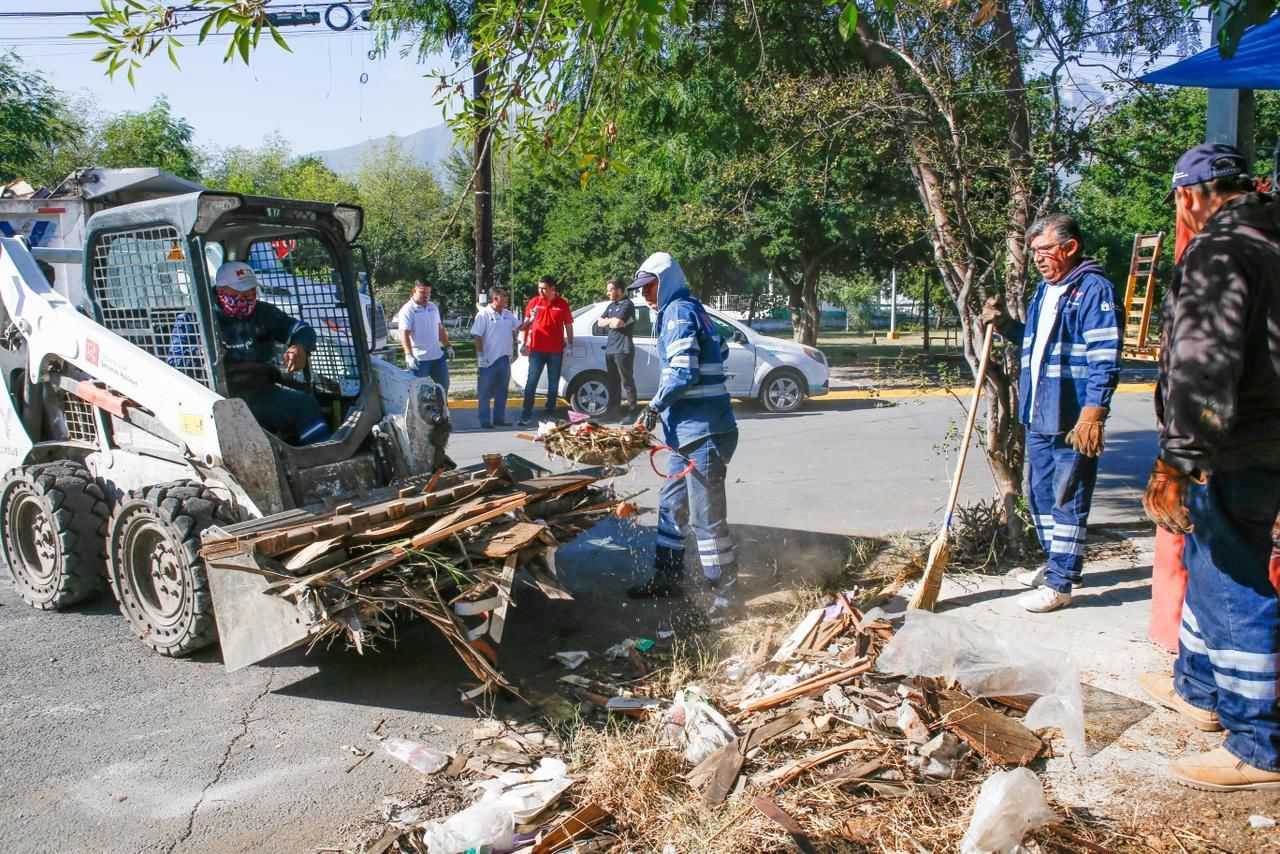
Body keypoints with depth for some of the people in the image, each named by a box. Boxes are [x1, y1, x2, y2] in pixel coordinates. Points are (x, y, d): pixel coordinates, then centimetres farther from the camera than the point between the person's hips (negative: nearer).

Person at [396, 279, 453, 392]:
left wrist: (447, 346, 16)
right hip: (418, 359, -7)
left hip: (437, 356, 7)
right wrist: (409, 355, -31)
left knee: (444, 384, 16)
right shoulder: (407, 310, -11)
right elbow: (404, 334, -20)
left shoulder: (433, 307, 11)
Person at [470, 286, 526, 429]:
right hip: (489, 360, -7)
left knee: (502, 391, 13)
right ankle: (485, 420, 4)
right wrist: (481, 355, -17)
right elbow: (477, 335, -13)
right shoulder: (484, 314, -11)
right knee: (485, 392, 0)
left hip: (504, 359, 7)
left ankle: (499, 418, 22)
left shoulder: (508, 314, 10)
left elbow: (519, 327, 17)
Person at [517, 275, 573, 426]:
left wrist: (570, 345, 3)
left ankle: (550, 413, 18)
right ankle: (526, 415, -2)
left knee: (553, 384, 8)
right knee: (531, 382, -3)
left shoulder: (562, 304, 2)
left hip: (556, 351, 1)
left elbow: (568, 326, 8)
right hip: (537, 349, -1)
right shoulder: (534, 302, 2)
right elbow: (526, 324, 8)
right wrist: (524, 344, 4)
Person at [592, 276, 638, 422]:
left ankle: (631, 412, -5)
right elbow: (600, 323, 15)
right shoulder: (611, 305, 19)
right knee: (613, 382, 13)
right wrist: (611, 321, -4)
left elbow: (616, 323, -20)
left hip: (623, 350, -9)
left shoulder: (627, 304, -8)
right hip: (610, 349, 9)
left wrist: (608, 320, 1)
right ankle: (614, 409, 20)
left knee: (627, 382, -6)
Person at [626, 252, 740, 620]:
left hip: (703, 433, -11)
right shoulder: (691, 310, 17)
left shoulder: (679, 312, -12)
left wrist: (655, 406, -8)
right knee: (671, 504, 19)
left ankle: (726, 594, 3)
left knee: (706, 516, -6)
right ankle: (667, 578, 31)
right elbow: (720, 350, 25)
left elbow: (682, 374, -22)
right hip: (689, 431, 11)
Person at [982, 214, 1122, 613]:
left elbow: (1105, 358, -18)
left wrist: (1091, 415, -25)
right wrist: (1005, 324, 11)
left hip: (1072, 419, -9)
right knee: (1040, 495, 17)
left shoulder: (1093, 289, -12)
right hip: (1038, 415, 9)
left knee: (1067, 500, -2)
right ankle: (1055, 565, 33)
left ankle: (1059, 584, 5)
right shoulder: (1045, 290, 16)